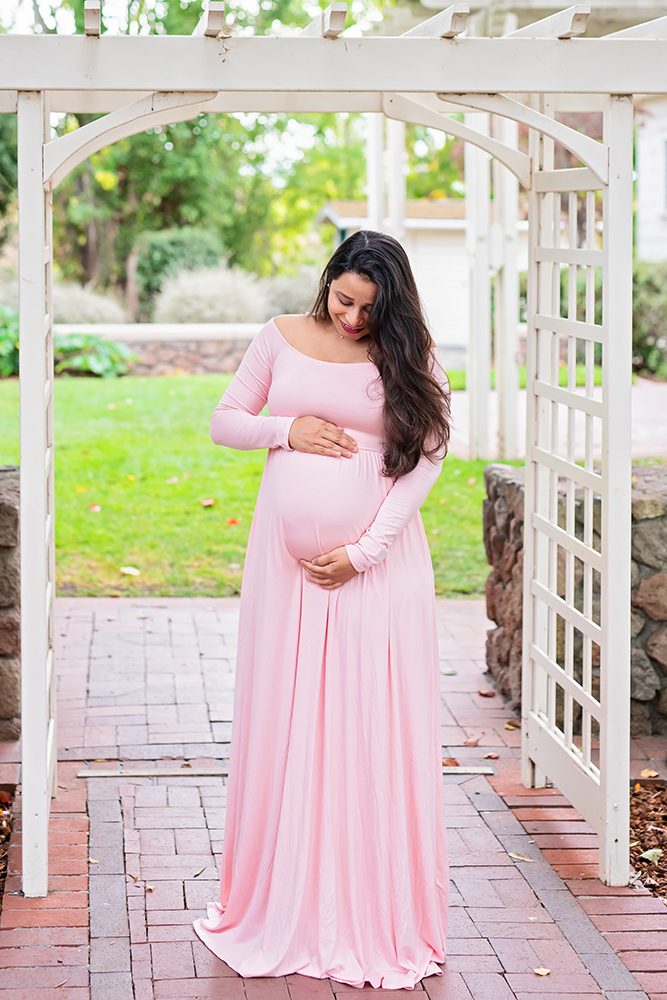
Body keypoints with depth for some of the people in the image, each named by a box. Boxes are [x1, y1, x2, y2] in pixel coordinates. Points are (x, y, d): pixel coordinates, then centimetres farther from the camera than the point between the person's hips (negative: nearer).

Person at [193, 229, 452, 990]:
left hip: (376, 563, -2)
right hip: (286, 558, 2)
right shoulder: (282, 339, 5)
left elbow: (426, 458, -6)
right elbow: (224, 422, 11)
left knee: (374, 730, -1)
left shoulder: (408, 356, -1)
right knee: (283, 725, 5)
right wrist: (285, 429, -9)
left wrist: (363, 551, -12)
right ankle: (281, 904, 17)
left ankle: (375, 915, 8)